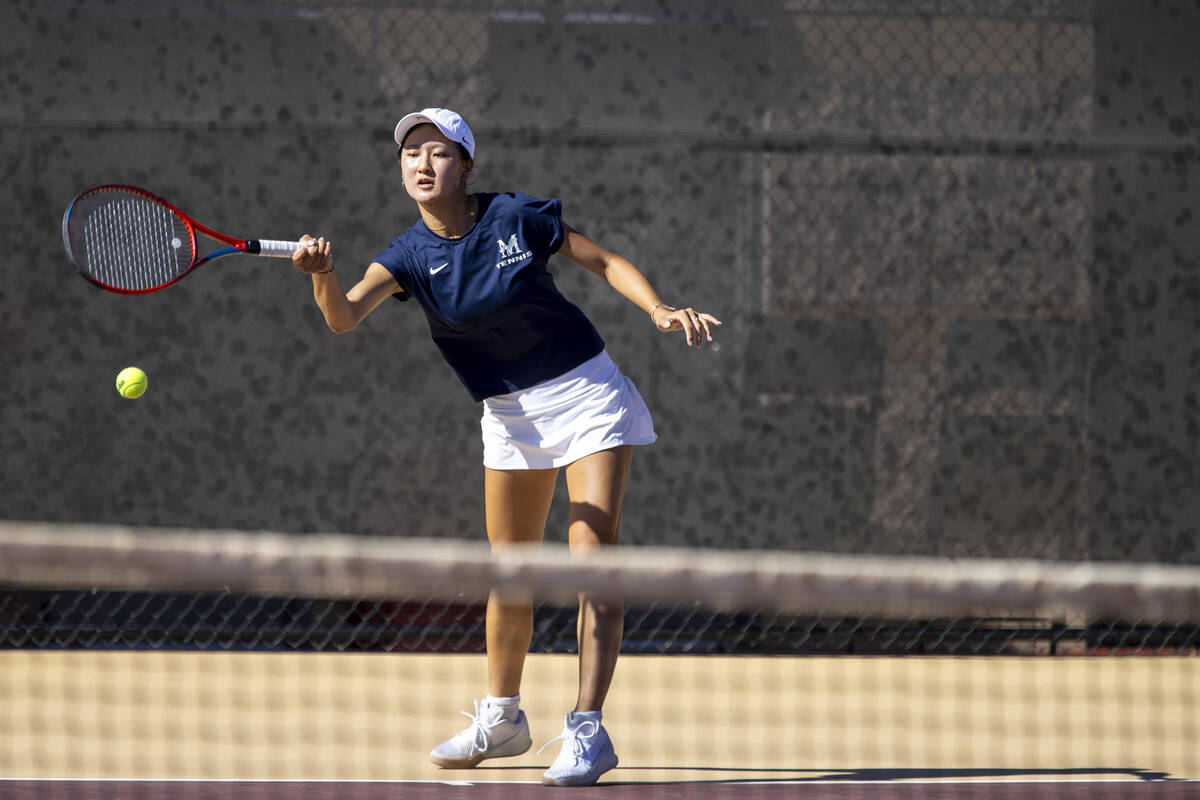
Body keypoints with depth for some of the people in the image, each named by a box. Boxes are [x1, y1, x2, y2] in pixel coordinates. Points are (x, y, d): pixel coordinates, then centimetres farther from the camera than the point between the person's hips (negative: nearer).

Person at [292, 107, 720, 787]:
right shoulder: (411, 257, -8)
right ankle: (502, 717, 29)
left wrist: (661, 310, -17)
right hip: (511, 415, 4)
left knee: (593, 556, -13)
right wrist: (324, 275, -46)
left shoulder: (517, 218, -13)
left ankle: (589, 730, -14)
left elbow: (606, 261, -1)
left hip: (586, 392, -4)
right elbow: (345, 318, -25)